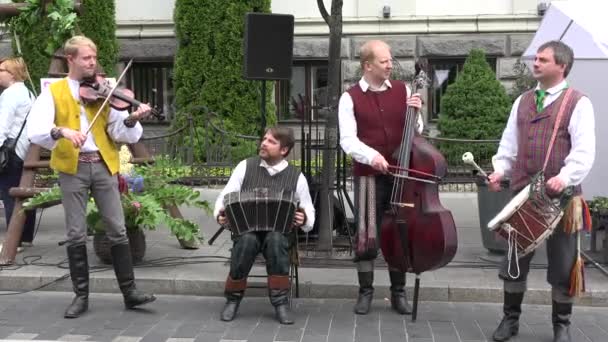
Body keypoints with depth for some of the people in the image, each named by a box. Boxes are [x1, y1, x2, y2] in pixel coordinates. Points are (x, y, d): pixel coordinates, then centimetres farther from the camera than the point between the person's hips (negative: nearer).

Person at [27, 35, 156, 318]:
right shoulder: (53, 92, 2)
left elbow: (118, 132, -1)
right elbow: (35, 131, -13)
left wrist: (131, 120, -22)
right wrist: (61, 131, -32)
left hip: (103, 166, 2)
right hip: (72, 168, -1)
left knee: (117, 230, 1)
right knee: (76, 234, 3)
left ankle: (130, 292, 9)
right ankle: (81, 296, 14)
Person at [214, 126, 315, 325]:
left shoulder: (296, 177, 5)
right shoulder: (245, 166, 5)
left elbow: (308, 211, 10)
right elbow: (225, 197, 5)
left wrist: (304, 219, -14)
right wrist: (220, 214, -17)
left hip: (279, 232, 0)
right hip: (246, 230, 1)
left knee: (275, 240, -36)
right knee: (247, 241, -34)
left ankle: (280, 303, -24)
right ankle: (233, 299, -13)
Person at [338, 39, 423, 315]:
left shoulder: (403, 90, 7)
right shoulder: (351, 98, -2)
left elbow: (416, 133, 11)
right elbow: (348, 140, -12)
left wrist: (416, 112, -8)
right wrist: (371, 156, -28)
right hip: (369, 176, -2)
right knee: (366, 236, 1)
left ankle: (399, 293, 21)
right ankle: (365, 292, 16)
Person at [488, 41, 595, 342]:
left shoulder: (578, 103, -4)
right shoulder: (522, 101, 13)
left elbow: (584, 150, -13)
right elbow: (509, 142, 14)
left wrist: (565, 177, -28)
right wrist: (500, 170, -2)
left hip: (560, 196, -4)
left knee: (562, 263, 7)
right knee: (514, 257, 10)